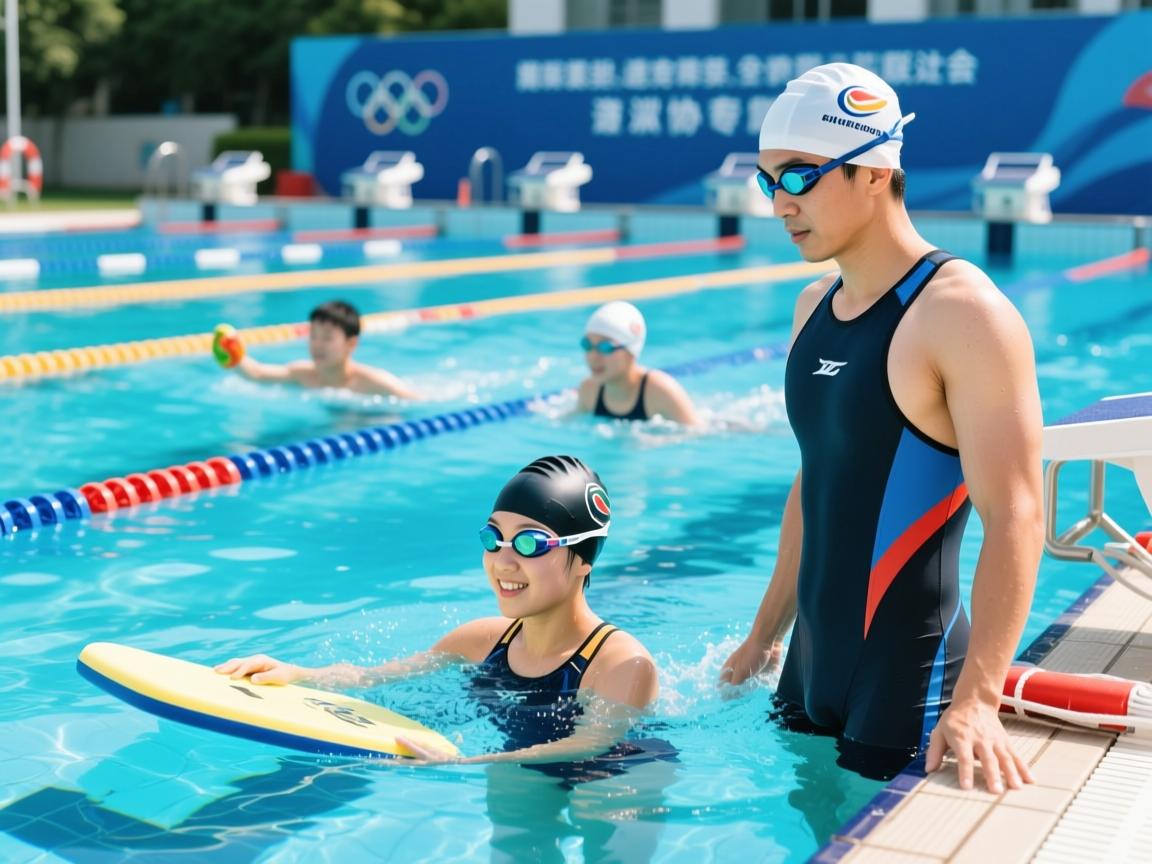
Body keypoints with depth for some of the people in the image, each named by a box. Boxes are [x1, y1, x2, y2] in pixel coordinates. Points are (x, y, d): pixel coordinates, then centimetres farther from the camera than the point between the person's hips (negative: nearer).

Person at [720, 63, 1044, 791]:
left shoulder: (961, 314, -16)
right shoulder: (815, 306, 8)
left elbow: (1015, 518, -21)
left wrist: (976, 700, -29)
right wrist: (765, 636, 19)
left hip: (908, 678, -7)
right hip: (811, 664, 8)